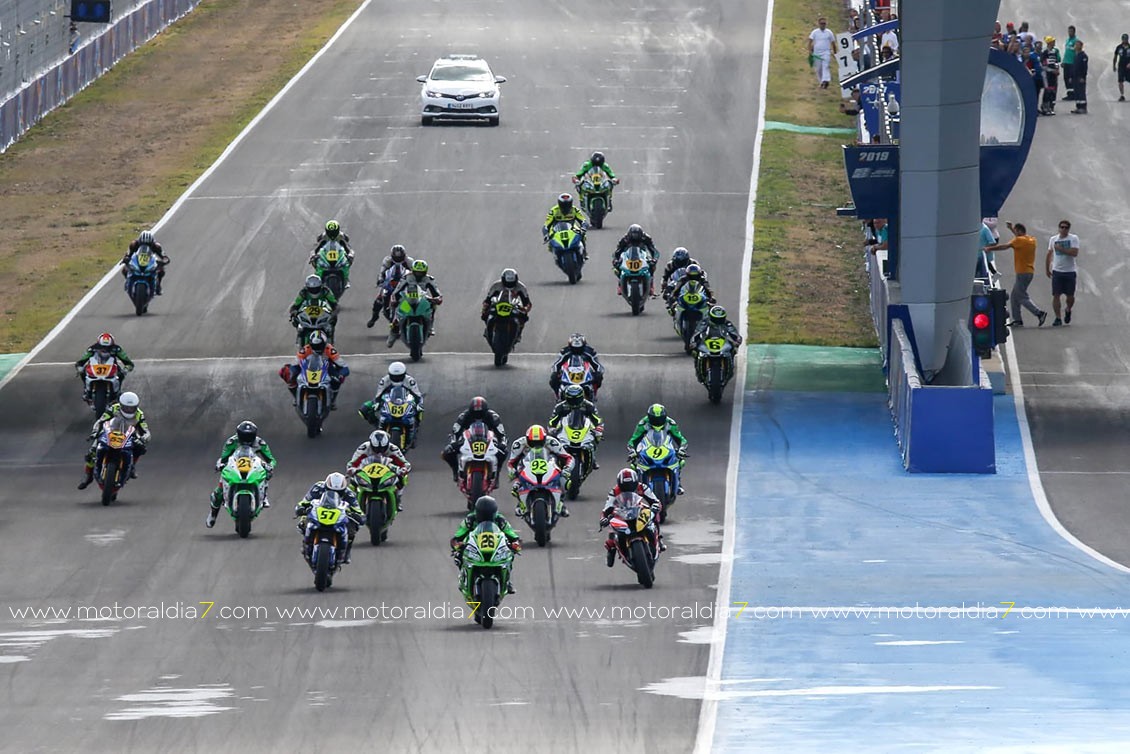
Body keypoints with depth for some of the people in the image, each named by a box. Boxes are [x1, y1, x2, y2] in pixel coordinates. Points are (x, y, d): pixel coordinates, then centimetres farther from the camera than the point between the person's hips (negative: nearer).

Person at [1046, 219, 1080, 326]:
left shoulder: (1074, 238, -4)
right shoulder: (1053, 239, 7)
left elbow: (1074, 253, -17)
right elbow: (1049, 255, 17)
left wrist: (1061, 249, -18)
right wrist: (1047, 269, 15)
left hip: (1070, 272, -2)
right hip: (1057, 271, 2)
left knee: (1070, 296, 5)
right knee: (1056, 295, -5)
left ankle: (1068, 311, 35)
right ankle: (1058, 318, 0)